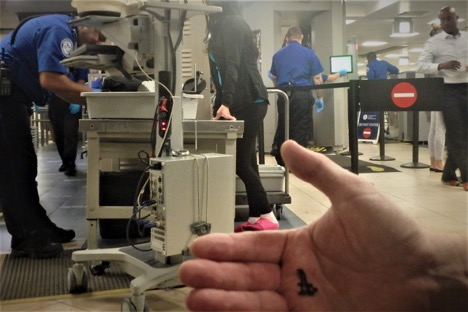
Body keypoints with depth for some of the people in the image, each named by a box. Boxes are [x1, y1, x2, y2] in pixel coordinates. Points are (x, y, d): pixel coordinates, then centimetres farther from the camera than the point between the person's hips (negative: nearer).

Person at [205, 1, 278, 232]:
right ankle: (256, 218, 11)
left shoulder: (230, 24, -10)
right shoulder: (225, 26, 20)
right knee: (245, 162, 8)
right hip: (244, 103, 10)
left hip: (248, 103, -10)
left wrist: (225, 104, -32)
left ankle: (266, 217, -5)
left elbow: (232, 66, -22)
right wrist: (221, 104, 25)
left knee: (240, 163, -10)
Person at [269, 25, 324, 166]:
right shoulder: (309, 53, 0)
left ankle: (281, 162, 17)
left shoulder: (278, 55, 11)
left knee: (282, 128, 12)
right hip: (302, 95, -3)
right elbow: (317, 78, -3)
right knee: (301, 129, 2)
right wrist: (320, 98, 6)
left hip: (283, 95, 4)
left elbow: (274, 77, 22)